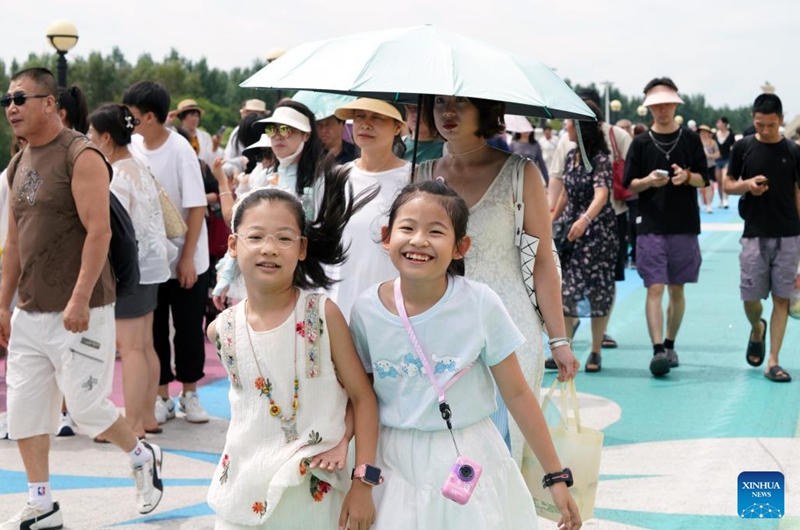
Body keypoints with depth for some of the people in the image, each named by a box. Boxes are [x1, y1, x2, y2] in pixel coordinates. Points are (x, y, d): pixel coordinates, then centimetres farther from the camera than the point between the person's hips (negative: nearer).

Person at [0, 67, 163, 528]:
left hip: (78, 313, -8)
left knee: (87, 407, -2)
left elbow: (98, 231, -18)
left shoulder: (81, 157, -11)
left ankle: (143, 456, 26)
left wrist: (79, 300, -24)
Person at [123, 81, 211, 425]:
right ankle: (162, 396, 21)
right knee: (154, 330, 9)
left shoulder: (180, 150, -14)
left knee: (189, 329, 7)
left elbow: (197, 207, -12)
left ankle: (189, 393, 23)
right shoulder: (133, 147, -2)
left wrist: (188, 257, -13)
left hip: (185, 260, -4)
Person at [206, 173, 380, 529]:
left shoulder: (323, 314, -10)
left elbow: (362, 396, -5)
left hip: (317, 496, -2)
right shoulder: (222, 330, -4)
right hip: (245, 496, 2)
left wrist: (363, 484, -9)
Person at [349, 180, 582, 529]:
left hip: (471, 461, -1)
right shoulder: (366, 310, -8)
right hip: (398, 466, 1)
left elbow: (517, 394, -6)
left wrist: (556, 476, -3)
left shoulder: (481, 304, -14)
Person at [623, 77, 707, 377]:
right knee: (655, 288, -10)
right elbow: (629, 185, 4)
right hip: (651, 225, -1)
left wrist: (687, 176, -15)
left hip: (684, 226, 2)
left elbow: (704, 180, 6)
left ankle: (670, 344, 24)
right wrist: (648, 181, -17)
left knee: (676, 290, 10)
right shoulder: (641, 143, 4)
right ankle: (658, 350, -14)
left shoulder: (690, 139, 6)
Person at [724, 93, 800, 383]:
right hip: (754, 235, 0)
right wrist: (747, 185, -13)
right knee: (750, 297, 0)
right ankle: (757, 330, 35)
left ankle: (773, 362, 6)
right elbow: (728, 185, 8)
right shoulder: (743, 148, 2)